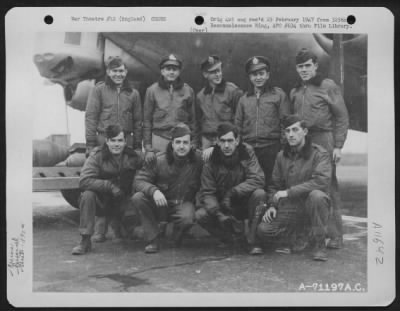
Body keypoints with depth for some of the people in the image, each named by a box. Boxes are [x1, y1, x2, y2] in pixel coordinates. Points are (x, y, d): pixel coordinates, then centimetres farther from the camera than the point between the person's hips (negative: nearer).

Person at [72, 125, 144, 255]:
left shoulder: (133, 156, -5)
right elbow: (84, 181, -25)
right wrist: (110, 186, -28)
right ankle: (85, 240, -21)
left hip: (123, 201, 1)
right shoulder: (97, 155, -12)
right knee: (88, 195, -31)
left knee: (132, 215, -28)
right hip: (102, 201, -1)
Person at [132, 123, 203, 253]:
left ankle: (177, 237, 4)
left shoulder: (198, 159, -8)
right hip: (160, 204, 1)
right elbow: (139, 180, -13)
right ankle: (153, 239, -14)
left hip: (183, 204, -1)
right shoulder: (159, 160, -10)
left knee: (187, 218, -37)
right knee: (138, 198, -28)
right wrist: (154, 191, -32)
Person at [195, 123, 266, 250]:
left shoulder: (247, 152, -12)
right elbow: (207, 193, -13)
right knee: (200, 215, -25)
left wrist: (232, 193, -31)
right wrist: (218, 214, -31)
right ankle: (230, 239, 0)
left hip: (245, 204, -1)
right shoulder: (211, 161, -11)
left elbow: (258, 180, -22)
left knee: (259, 194, -32)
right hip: (221, 207, 1)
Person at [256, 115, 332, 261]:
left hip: (311, 207, -3)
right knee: (263, 231, -18)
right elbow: (274, 185, 16)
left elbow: (321, 181, -25)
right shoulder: (282, 156, 8)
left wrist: (289, 192, -24)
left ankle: (319, 246, -19)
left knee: (316, 195, -38)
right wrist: (272, 205, -2)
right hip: (289, 208, 3)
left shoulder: (319, 154, -9)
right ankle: (294, 236, 12)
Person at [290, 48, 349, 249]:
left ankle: (335, 236, 2)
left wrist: (338, 146, -7)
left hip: (323, 141, -5)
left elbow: (342, 117, -1)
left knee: (328, 187, -5)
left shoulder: (328, 86, 2)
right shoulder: (295, 91, 17)